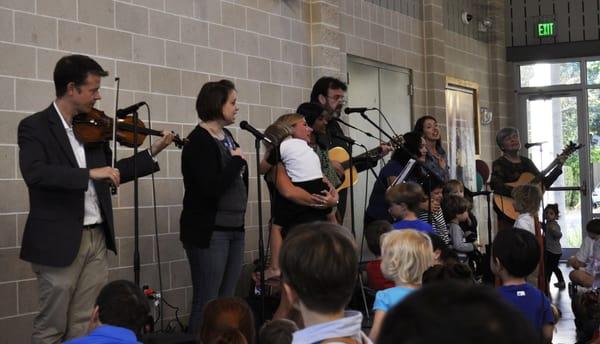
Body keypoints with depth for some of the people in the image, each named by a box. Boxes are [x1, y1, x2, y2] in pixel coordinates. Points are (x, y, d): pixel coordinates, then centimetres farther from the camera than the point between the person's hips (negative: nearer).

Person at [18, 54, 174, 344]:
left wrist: (154, 152, 14)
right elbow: (34, 173, -25)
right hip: (59, 241, -6)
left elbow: (109, 173, 21)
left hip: (97, 238, 6)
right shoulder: (34, 126, -8)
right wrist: (90, 173, -28)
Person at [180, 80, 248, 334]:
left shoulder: (227, 137, 13)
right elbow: (212, 187, -22)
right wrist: (237, 160, -12)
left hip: (234, 229, 8)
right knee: (207, 303, -4)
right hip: (209, 232, -8)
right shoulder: (199, 141, -12)